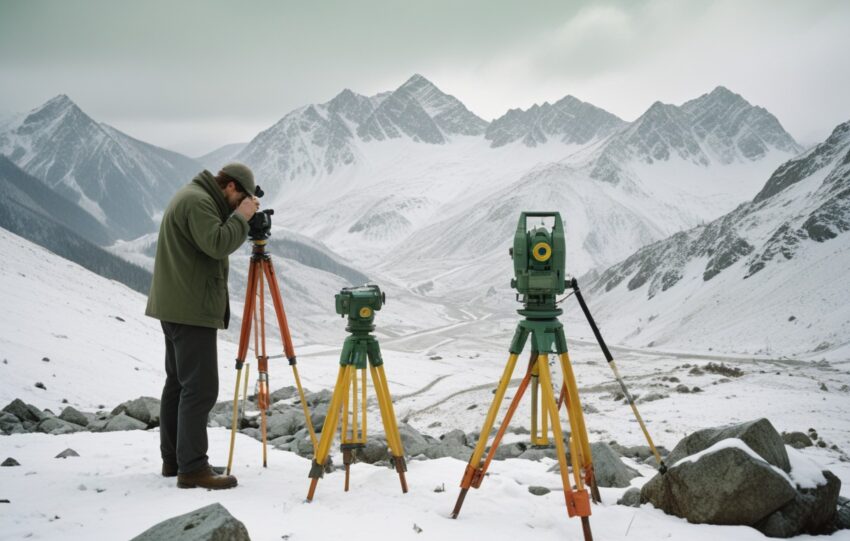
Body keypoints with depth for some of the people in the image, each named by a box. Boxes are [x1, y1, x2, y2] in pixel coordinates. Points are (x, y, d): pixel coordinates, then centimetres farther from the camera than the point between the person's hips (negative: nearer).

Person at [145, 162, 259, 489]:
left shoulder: (193, 197, 19)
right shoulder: (198, 201, -14)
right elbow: (217, 245, -25)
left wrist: (238, 218, 13)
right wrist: (241, 217, -12)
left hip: (177, 308, 11)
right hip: (191, 311, -11)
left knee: (179, 383, 14)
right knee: (200, 388, -11)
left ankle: (173, 459, 20)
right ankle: (192, 468, -10)